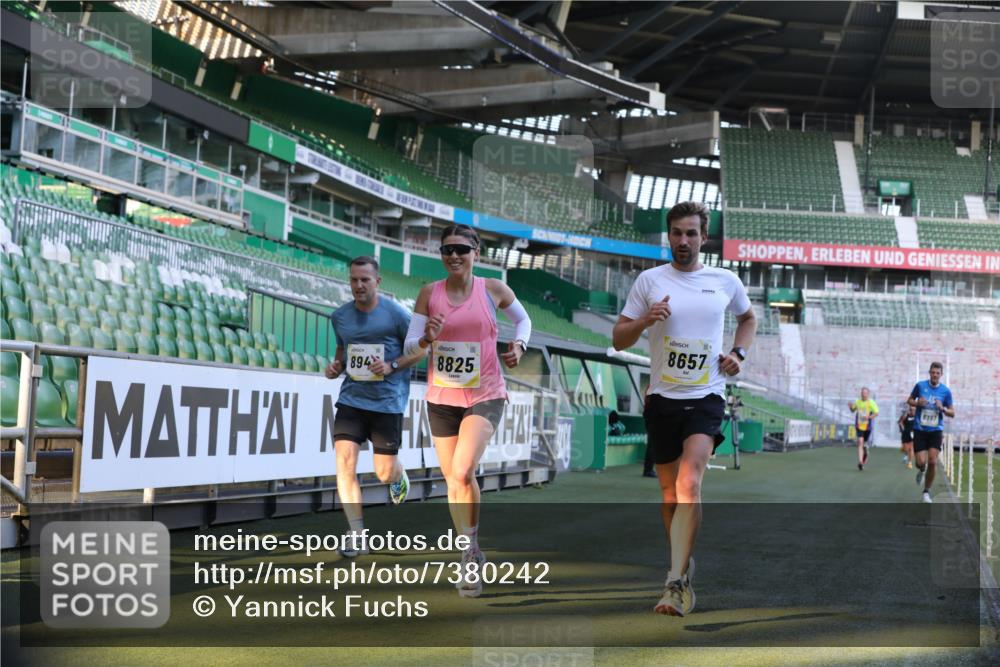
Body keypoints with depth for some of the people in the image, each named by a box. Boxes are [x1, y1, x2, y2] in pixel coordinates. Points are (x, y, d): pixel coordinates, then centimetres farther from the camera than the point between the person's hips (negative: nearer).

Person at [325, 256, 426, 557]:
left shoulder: (396, 313, -7)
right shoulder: (339, 316, 6)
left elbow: (420, 349, 0)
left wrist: (392, 366, -14)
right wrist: (336, 365, 2)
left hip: (387, 400, -3)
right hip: (351, 398, 3)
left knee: (384, 472, 3)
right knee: (345, 461, -14)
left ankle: (399, 477, 43)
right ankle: (357, 534, -9)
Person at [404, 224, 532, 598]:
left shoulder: (493, 290, -4)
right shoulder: (430, 293, -1)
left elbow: (522, 318, 15)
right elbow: (410, 344, -2)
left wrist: (518, 345, -3)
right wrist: (427, 339, -23)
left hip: (484, 396, -3)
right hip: (441, 398, 3)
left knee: (463, 472, -23)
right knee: (452, 480, 10)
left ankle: (470, 548, -5)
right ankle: (472, 561, 26)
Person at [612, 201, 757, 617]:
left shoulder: (725, 282, 5)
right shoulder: (649, 281, 3)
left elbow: (748, 319, 25)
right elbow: (619, 339, 4)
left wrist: (738, 354, 7)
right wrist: (645, 321, -16)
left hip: (706, 396, -2)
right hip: (662, 397, 2)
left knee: (689, 486, -20)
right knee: (670, 494, 9)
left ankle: (676, 583, -22)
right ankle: (684, 569, 30)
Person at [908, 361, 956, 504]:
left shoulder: (946, 391, 0)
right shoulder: (920, 385, -1)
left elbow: (952, 413, 5)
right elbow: (909, 400, 12)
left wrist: (943, 408, -16)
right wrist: (917, 403, -10)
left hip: (935, 430, 0)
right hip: (920, 429, 0)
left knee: (932, 462, -10)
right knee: (921, 462, -9)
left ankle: (926, 492, 7)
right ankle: (921, 470, 32)